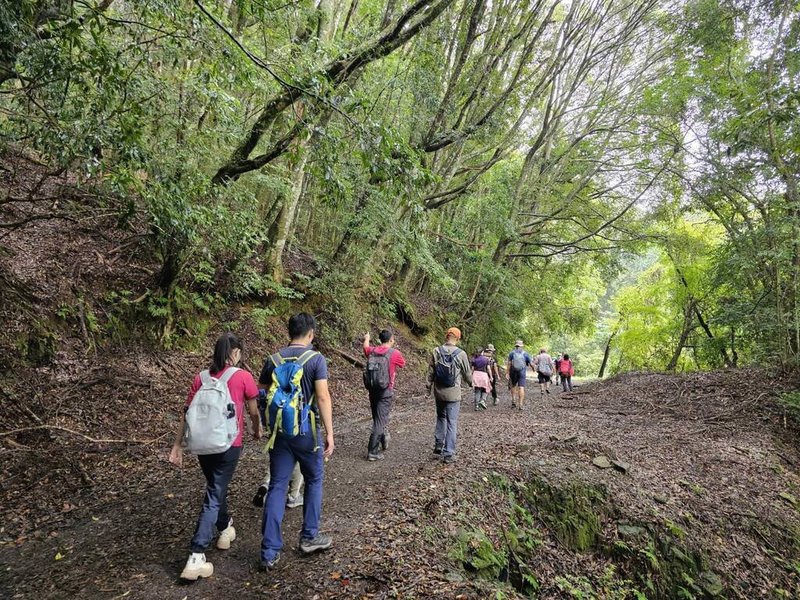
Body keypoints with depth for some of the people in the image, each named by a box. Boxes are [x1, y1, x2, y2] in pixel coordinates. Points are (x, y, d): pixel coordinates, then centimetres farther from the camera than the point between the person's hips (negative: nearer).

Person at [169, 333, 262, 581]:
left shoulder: (201, 378, 2)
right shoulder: (243, 377, -9)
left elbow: (186, 413, 2)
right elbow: (253, 411, 1)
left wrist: (177, 446, 8)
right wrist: (258, 430, 20)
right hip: (228, 445, -5)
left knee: (217, 488, 24)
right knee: (214, 497, 2)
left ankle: (225, 529, 44)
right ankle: (196, 557, -1)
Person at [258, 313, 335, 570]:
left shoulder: (273, 360, 2)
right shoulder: (316, 359, -10)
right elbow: (322, 397, -17)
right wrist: (330, 433, -14)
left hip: (279, 431, 3)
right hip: (306, 431, -3)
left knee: (276, 487, 8)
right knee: (314, 481, 17)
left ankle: (270, 552, 8)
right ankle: (309, 537, 26)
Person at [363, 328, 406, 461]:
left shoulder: (372, 351, 2)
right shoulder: (394, 353, -12)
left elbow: (365, 347, 27)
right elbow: (403, 364, 8)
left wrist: (366, 338, 49)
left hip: (373, 390, 5)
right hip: (386, 392, -5)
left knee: (378, 417, 21)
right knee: (380, 421, -2)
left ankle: (383, 440, 36)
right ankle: (372, 452, 0)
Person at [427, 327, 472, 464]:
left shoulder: (436, 352, -6)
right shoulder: (461, 354, -11)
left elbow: (430, 372, 0)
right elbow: (467, 375, 0)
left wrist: (429, 387, 14)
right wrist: (470, 380, 22)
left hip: (439, 392, 3)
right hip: (453, 393, -3)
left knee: (441, 418, 24)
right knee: (452, 423, 5)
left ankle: (438, 445, 25)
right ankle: (448, 454, 6)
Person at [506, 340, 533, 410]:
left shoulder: (512, 353, 1)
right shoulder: (525, 354, 2)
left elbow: (509, 364, -5)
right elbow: (531, 363, 8)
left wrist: (508, 373, -4)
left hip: (513, 372, 1)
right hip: (522, 372, -1)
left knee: (513, 386, 18)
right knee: (521, 388, -4)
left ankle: (513, 401, 10)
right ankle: (520, 404, -11)